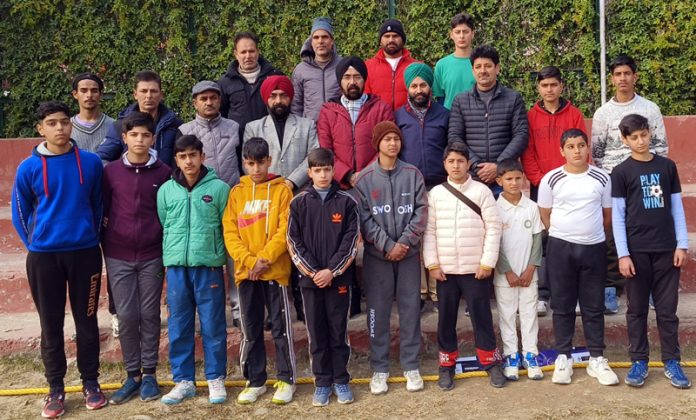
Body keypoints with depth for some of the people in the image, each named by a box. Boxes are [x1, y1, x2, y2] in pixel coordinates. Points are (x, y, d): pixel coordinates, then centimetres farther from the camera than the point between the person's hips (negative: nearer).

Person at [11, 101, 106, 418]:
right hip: (43, 256, 0)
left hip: (85, 252, 0)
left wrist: (91, 237, 10)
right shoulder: (28, 168, -3)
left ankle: (90, 382, 23)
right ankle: (55, 388, 21)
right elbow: (19, 213, 6)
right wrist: (35, 246, 4)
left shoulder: (91, 163, -2)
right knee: (51, 324, 8)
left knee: (86, 320, 9)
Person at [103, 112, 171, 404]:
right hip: (118, 256, 1)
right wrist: (106, 241, 3)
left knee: (149, 315, 6)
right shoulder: (111, 171, 2)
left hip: (152, 255, -1)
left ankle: (149, 374, 17)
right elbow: (102, 210, 8)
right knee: (126, 316, 3)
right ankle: (132, 375, 16)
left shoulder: (164, 173, 0)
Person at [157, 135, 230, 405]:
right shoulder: (166, 190, 7)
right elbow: (161, 228, 12)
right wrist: (165, 265, 9)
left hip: (209, 266, -3)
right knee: (178, 327, 9)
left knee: (213, 326, 5)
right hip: (175, 266, 3)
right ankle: (183, 380, 22)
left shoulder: (219, 188, -1)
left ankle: (215, 379, 19)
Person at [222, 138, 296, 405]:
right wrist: (249, 261, -11)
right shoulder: (236, 192, 7)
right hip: (245, 272, 3)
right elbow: (230, 233, 2)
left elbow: (284, 230, -7)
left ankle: (286, 380, 15)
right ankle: (255, 381, 22)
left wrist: (264, 259, -15)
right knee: (251, 329, 10)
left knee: (281, 327, 4)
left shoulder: (281, 189, -1)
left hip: (276, 270, -3)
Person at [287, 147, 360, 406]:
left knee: (338, 332, 7)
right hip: (310, 279, 1)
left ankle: (341, 380, 19)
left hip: (339, 278, -1)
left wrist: (331, 271, -11)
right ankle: (322, 382, 17)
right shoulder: (299, 203, 4)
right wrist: (313, 272, -9)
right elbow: (294, 242, 0)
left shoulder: (346, 202, 2)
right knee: (317, 333, 7)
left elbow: (351, 241, -3)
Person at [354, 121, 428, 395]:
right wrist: (387, 245, -13)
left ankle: (411, 366, 18)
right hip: (377, 254, -1)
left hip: (409, 253, 1)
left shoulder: (413, 174, 3)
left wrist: (404, 242, -12)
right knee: (378, 311, 4)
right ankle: (379, 369, 15)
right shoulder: (364, 178, 0)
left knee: (411, 309, 6)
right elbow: (364, 219, -5)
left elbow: (421, 211, -2)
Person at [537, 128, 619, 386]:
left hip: (594, 248, 1)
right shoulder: (551, 179, -3)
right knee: (563, 306, 6)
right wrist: (563, 234, 8)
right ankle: (563, 358, 16)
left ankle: (597, 359, 17)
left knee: (594, 307, 8)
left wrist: (591, 234, 11)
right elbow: (545, 214, 5)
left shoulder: (601, 178, 1)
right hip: (561, 248, -1)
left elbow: (607, 214, 10)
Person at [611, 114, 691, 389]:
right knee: (637, 309, 6)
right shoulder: (621, 172, -1)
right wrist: (623, 254, -8)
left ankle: (672, 362, 17)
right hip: (636, 250, -2)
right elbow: (617, 215, -3)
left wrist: (682, 244, 1)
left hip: (666, 249, 2)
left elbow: (677, 207, 8)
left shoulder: (667, 166, 6)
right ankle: (639, 362, 16)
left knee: (667, 309, 7)